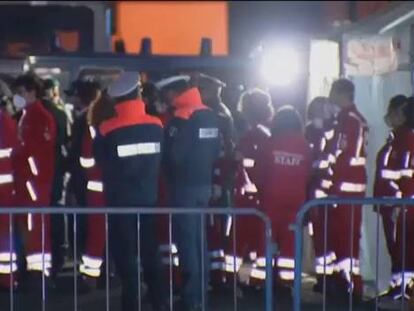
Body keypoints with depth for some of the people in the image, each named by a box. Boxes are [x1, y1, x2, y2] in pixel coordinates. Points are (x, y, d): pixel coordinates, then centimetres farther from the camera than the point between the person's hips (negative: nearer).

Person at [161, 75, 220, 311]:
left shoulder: (181, 119, -16)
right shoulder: (211, 116, 8)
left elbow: (173, 155, -18)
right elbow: (217, 150, 13)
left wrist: (170, 175, -1)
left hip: (185, 186, -8)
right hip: (204, 184, 8)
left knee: (187, 240, -3)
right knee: (200, 239, 14)